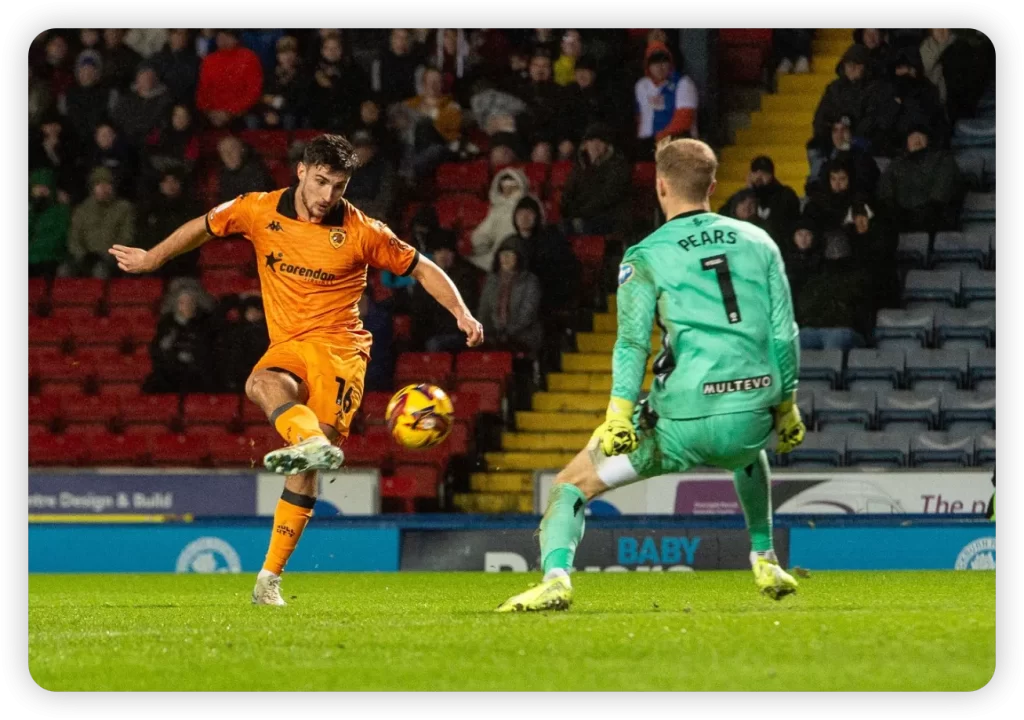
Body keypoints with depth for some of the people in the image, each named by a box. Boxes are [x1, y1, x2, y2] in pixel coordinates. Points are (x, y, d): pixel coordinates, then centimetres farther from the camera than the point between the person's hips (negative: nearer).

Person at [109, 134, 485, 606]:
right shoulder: (260, 212, 3)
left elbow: (422, 269, 7)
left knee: (305, 470, -18)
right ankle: (315, 445, -64)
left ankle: (270, 576, -13)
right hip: (287, 345, 3)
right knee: (262, 385, -36)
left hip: (339, 346, -3)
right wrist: (152, 259, 28)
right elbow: (206, 227, 20)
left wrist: (462, 314, -6)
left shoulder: (362, 232, -3)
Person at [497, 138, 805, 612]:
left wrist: (618, 417, -14)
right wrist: (786, 405, 20)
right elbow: (784, 335, 11)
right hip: (753, 419, 4)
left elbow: (632, 343, -10)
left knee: (572, 484, 10)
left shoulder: (646, 257, 1)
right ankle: (765, 564, 41)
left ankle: (556, 578, -14)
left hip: (684, 420, -4)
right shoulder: (759, 243, 12)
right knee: (749, 451, 43)